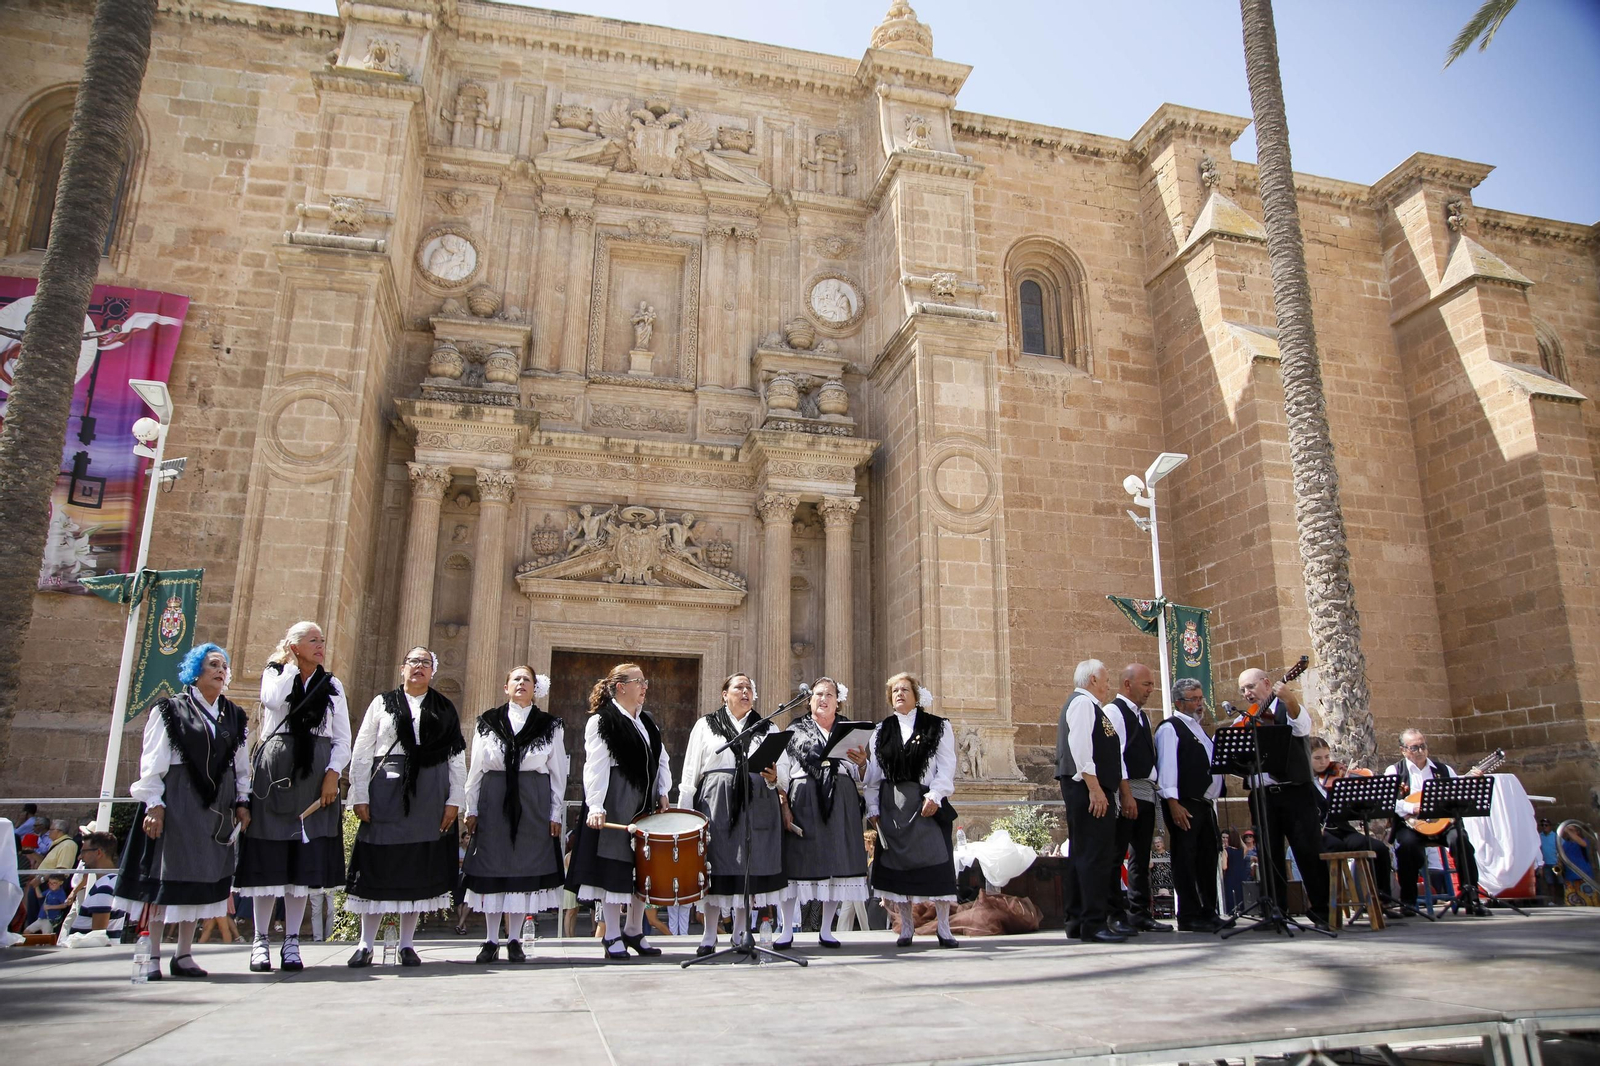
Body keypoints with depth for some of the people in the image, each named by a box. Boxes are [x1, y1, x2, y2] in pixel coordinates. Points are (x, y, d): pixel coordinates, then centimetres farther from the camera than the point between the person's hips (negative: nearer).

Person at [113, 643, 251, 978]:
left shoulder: (234, 716, 12)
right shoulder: (170, 710, 0)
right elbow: (152, 761, -4)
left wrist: (241, 802, 7)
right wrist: (154, 803, -12)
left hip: (215, 804, 4)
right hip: (175, 800, -4)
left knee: (201, 877, 5)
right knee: (165, 873, -3)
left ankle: (184, 954, 13)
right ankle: (153, 955, 5)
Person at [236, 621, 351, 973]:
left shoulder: (332, 685, 14)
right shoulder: (274, 674, 9)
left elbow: (342, 739, 9)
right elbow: (274, 699, -17)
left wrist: (333, 773, -6)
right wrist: (292, 663, -3)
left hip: (316, 775, 2)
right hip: (275, 771, -2)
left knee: (305, 857, 0)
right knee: (269, 855, -2)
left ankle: (291, 941, 6)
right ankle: (261, 940, 8)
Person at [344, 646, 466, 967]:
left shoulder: (445, 710, 11)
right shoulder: (382, 703, 10)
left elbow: (457, 757, 6)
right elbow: (361, 752, 5)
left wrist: (454, 800, -2)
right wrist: (360, 796, -3)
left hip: (430, 796, 1)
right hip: (386, 792, -1)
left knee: (419, 868, 3)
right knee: (378, 865, 0)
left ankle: (407, 944, 12)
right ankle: (366, 945, 10)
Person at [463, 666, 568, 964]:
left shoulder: (550, 726, 7)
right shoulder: (488, 722, 9)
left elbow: (558, 773, 7)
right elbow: (476, 769, 9)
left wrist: (556, 814, 2)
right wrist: (471, 809, 4)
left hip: (534, 805, 0)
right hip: (494, 802, 0)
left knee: (525, 869, 2)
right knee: (492, 868, 2)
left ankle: (514, 939, 13)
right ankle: (491, 940, 12)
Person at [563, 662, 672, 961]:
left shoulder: (647, 722, 16)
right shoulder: (601, 721, -6)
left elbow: (662, 760, 18)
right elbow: (595, 767, -14)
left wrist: (662, 793, 4)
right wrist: (595, 807, -23)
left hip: (646, 805, 7)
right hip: (615, 806, -7)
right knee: (614, 866, -3)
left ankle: (634, 931, 22)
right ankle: (612, 937, 6)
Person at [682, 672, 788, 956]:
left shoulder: (767, 728, 17)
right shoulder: (705, 725, 11)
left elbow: (779, 770, 13)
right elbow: (691, 772, 7)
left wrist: (774, 778, -10)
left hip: (756, 804, 2)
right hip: (715, 803, -2)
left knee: (749, 868, 2)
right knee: (717, 868, -3)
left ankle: (741, 933, 14)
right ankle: (709, 937, 7)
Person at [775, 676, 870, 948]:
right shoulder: (795, 730, 11)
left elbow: (861, 775, 12)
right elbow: (782, 772, 4)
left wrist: (862, 763, -11)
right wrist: (784, 805, -8)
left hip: (840, 803, 2)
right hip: (803, 801, -2)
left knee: (836, 862, 2)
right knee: (795, 861, -4)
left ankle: (826, 930, 14)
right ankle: (787, 930, 7)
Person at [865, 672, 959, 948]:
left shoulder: (938, 726, 6)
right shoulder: (881, 731, 14)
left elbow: (946, 765, -2)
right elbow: (873, 773, 11)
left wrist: (935, 796, -15)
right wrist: (872, 807, 3)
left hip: (927, 803, -2)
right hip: (892, 805, 3)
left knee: (936, 861, -5)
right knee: (899, 863, 3)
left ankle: (943, 928, 4)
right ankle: (906, 926, 12)